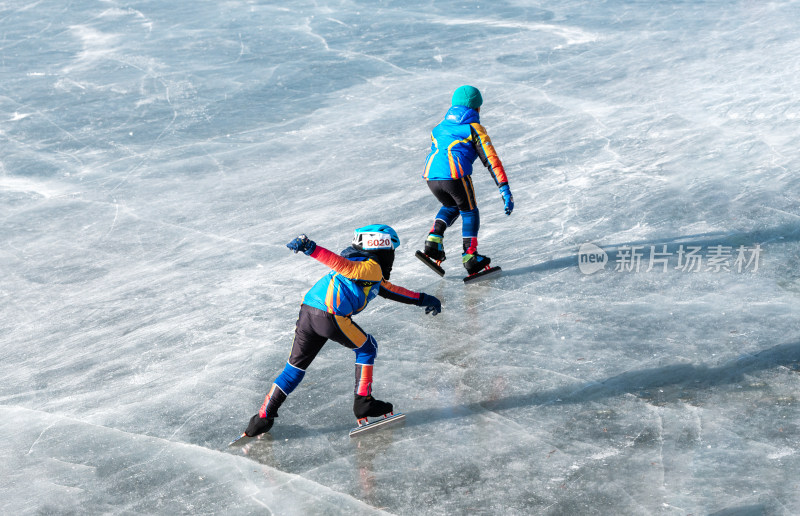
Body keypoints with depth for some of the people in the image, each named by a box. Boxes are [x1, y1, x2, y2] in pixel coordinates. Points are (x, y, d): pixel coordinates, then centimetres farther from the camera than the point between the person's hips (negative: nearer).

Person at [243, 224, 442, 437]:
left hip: (307, 311, 8)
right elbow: (342, 264, -15)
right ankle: (363, 403, 16)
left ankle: (263, 417, 14)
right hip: (331, 316, -8)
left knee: (295, 367, 17)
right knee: (367, 347, 16)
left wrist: (421, 299, 44)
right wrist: (310, 248, -29)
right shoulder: (372, 267, 1)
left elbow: (388, 289, 40)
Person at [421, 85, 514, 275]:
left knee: (450, 207, 31)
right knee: (469, 212, 19)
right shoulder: (474, 128, 11)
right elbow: (491, 160, 3)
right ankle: (470, 258, 12)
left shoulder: (439, 128, 27)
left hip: (430, 175, 5)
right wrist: (505, 190, 0)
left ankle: (434, 239, 10)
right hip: (455, 175, -5)